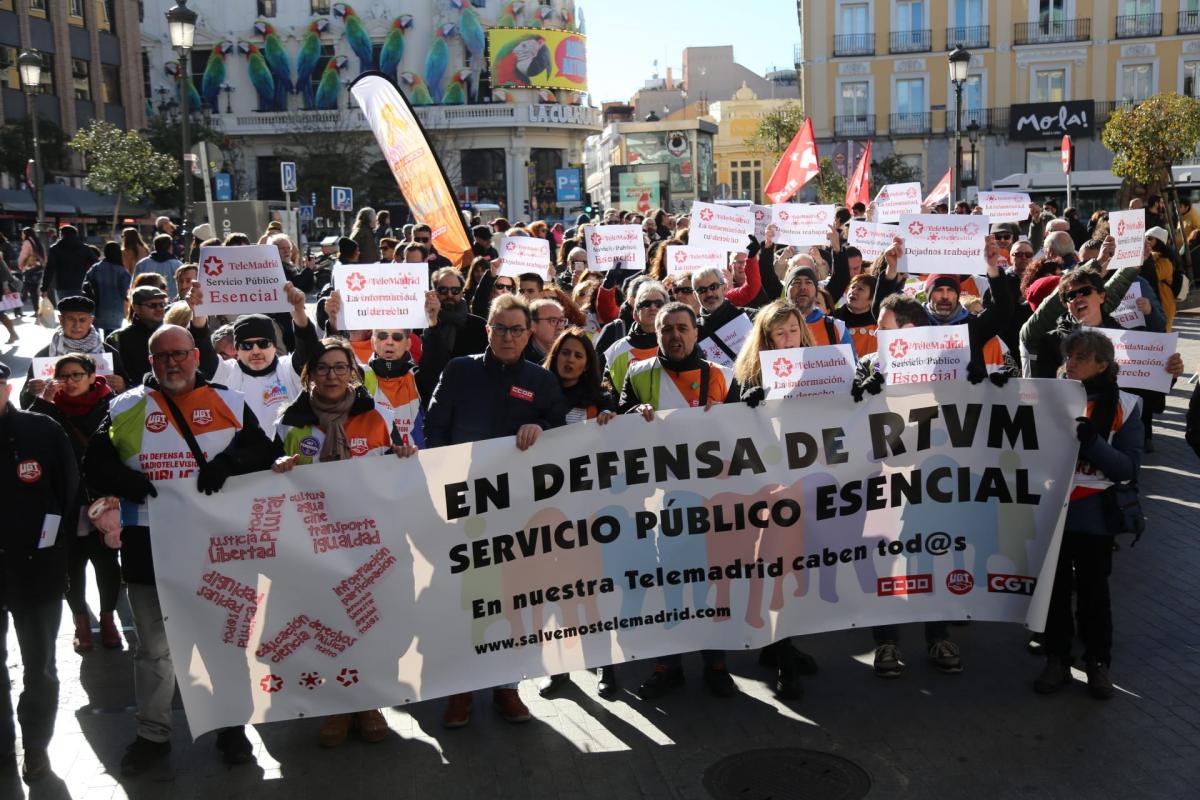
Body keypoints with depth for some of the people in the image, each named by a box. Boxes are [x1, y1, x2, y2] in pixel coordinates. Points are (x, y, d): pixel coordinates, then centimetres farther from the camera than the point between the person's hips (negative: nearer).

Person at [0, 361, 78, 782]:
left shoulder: (43, 431, -8)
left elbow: (71, 491, -2)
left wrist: (56, 544, -7)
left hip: (38, 571, -2)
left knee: (39, 667, 13)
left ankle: (36, 746, 29)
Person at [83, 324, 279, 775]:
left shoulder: (229, 404, 2)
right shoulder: (127, 408, 4)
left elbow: (262, 452, -3)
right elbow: (95, 465, 1)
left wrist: (227, 462, -22)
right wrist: (127, 481, -18)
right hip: (148, 546, 1)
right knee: (153, 647, 13)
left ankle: (230, 726, 29)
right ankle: (153, 734, 29)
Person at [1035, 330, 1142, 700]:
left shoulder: (1123, 406, -6)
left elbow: (1129, 468, -11)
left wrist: (1091, 440, -26)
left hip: (1093, 516, -2)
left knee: (1093, 590, 9)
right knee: (1054, 588, 11)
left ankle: (1098, 663, 25)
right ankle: (1056, 659, 24)